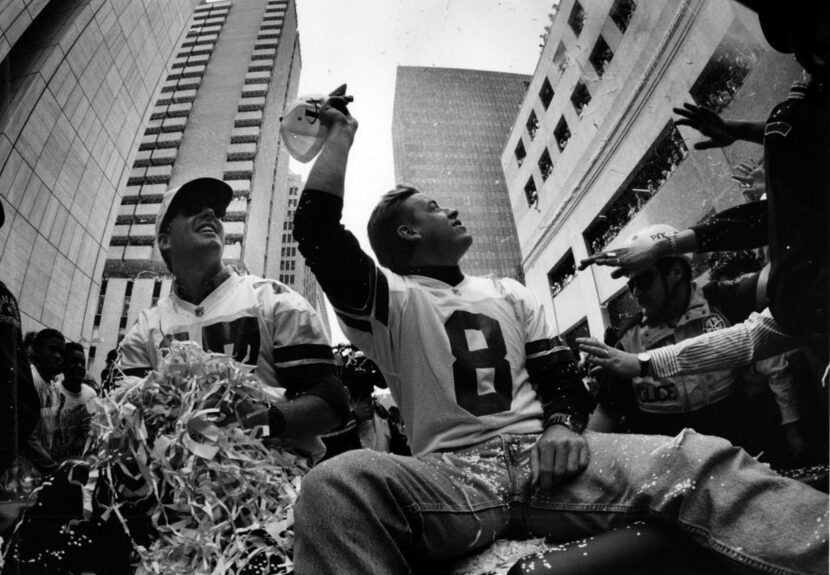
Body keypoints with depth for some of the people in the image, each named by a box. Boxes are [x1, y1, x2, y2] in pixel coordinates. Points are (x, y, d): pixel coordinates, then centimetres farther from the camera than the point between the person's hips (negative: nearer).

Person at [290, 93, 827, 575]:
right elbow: (316, 229, -6)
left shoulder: (509, 293, 24)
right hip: (452, 474, -3)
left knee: (702, 459, -22)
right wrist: (341, 134, 7)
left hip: (544, 457, 4)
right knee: (338, 483, -35)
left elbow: (560, 376, 18)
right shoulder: (392, 300, 8)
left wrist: (563, 426, -6)